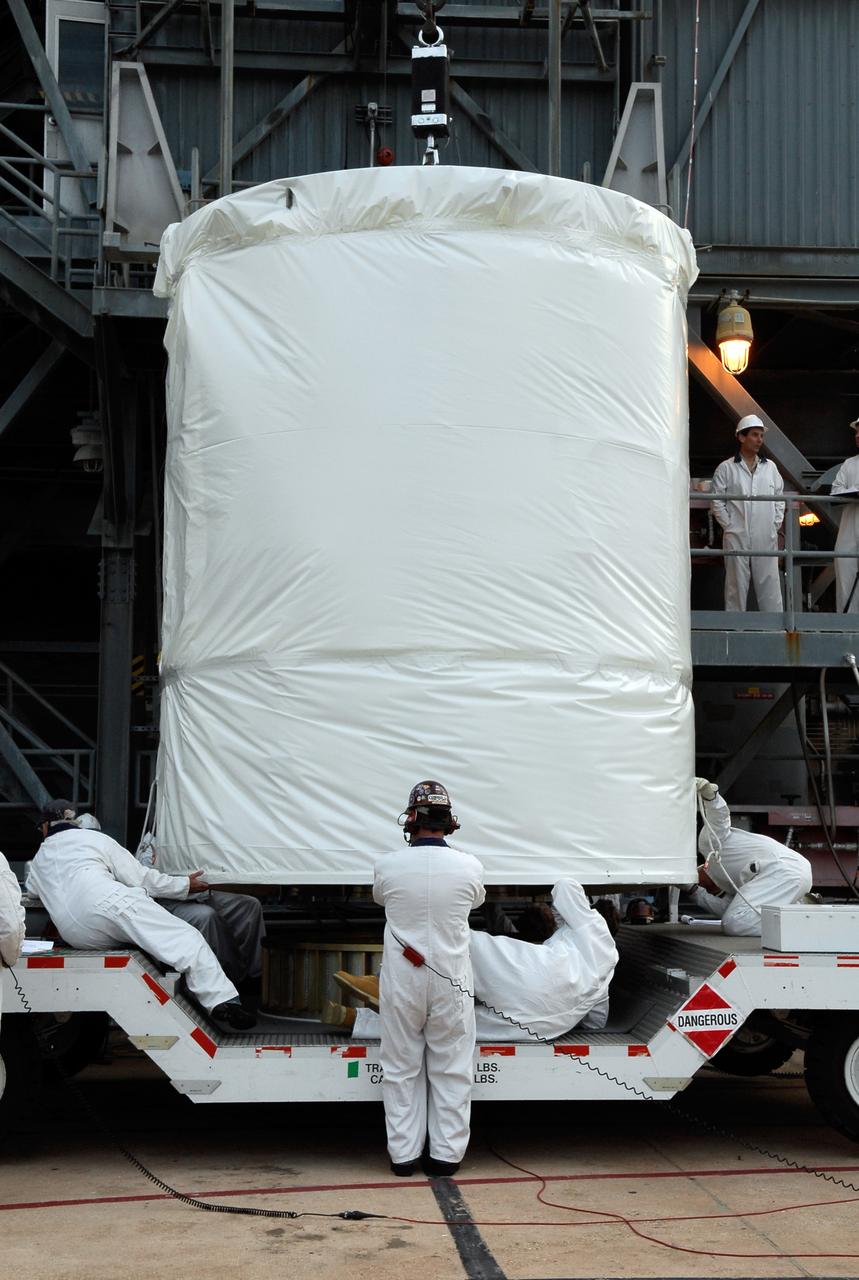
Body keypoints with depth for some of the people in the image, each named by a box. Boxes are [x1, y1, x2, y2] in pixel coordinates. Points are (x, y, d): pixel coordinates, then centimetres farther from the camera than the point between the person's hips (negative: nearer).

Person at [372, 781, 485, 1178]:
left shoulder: (388, 866, -10)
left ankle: (403, 1155, 14)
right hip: (451, 982, 0)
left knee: (401, 1070, 10)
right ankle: (446, 1154, 13)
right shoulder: (468, 867, -9)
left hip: (401, 982, 0)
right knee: (450, 1070, 10)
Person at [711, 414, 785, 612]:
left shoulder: (770, 467, 13)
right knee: (737, 585, 1)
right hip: (737, 537, -3)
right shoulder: (726, 468, 3)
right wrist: (729, 526, -5)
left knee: (769, 584, 1)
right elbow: (717, 501, 0)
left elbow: (780, 498, 16)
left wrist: (776, 525, 6)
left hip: (766, 538, 3)